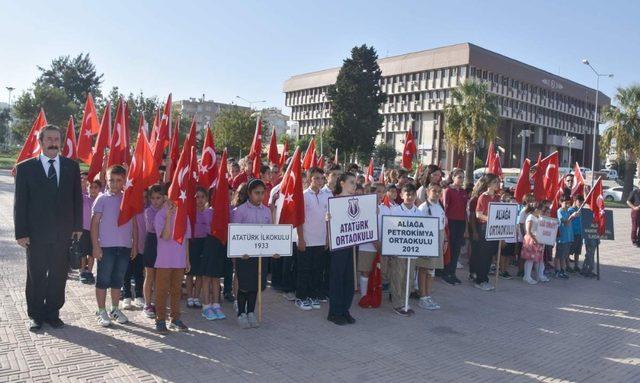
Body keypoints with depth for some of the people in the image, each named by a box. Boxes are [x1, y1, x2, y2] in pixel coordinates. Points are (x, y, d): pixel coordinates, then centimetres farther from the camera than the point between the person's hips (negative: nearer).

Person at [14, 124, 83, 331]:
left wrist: (77, 226, 3)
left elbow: (77, 198, 7)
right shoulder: (25, 167, -1)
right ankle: (36, 315, 25)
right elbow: (20, 203, -2)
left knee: (59, 275, 10)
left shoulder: (72, 166, 4)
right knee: (36, 276, 11)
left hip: (63, 233, 2)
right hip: (36, 233, -1)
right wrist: (21, 232, -6)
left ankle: (53, 312, 25)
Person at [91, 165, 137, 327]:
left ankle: (115, 310, 23)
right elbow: (94, 223, -4)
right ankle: (101, 312, 14)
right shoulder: (102, 199, -2)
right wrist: (95, 246, -10)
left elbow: (134, 223, 11)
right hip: (106, 247, -3)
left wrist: (135, 245, 7)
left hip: (125, 247, 3)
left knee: (118, 280, 12)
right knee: (103, 280, 4)